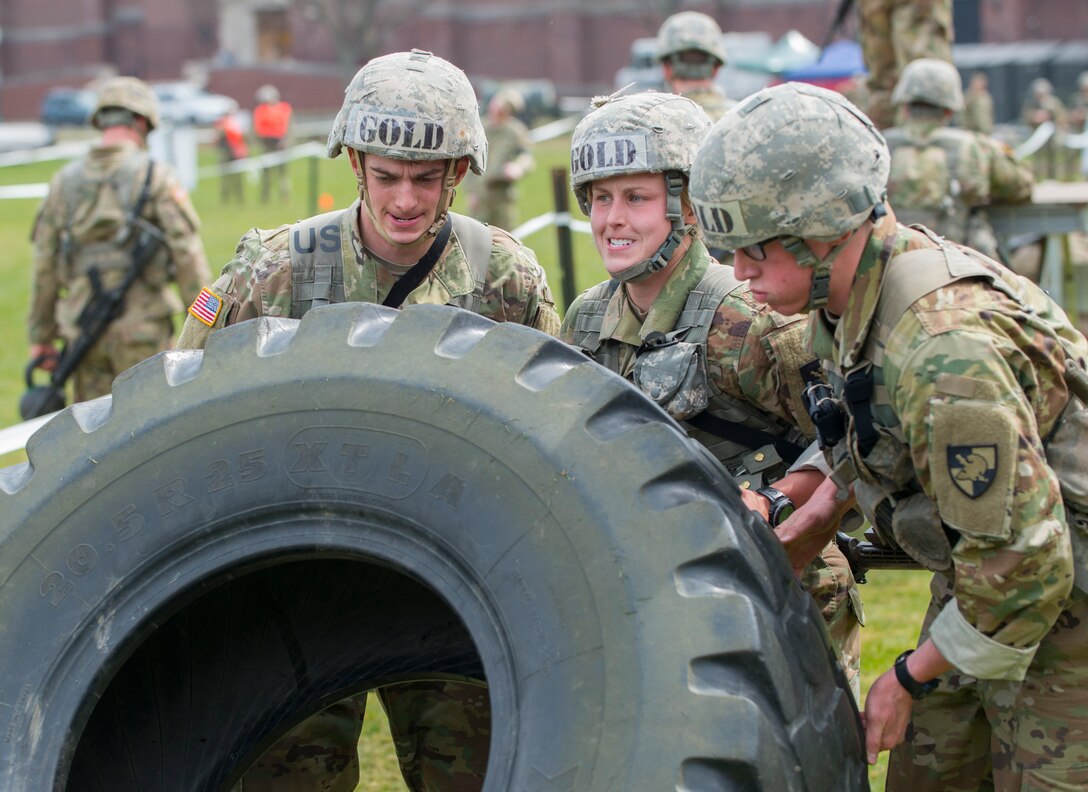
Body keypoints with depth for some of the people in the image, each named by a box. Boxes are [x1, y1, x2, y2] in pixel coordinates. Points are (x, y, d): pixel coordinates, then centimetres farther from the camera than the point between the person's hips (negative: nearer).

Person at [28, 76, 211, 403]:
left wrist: (40, 337, 14)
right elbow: (188, 256, -9)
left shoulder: (65, 180, 7)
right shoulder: (156, 177, -5)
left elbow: (44, 264, 8)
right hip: (142, 324, -4)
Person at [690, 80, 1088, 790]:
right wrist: (819, 512, 9)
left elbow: (1024, 569, -31)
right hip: (980, 581, 9)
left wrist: (911, 680, -19)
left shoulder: (947, 351, -34)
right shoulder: (846, 297, -3)